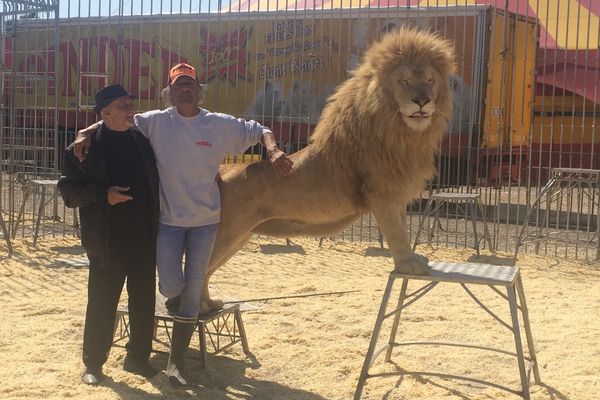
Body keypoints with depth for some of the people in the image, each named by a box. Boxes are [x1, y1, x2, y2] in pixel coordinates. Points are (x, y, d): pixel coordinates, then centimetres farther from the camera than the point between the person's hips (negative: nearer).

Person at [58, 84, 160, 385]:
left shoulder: (143, 142, 9)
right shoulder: (85, 147, -4)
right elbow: (68, 189, -5)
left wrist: (158, 226, 8)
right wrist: (103, 194, -20)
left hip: (145, 239, 4)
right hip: (107, 241, -4)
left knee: (144, 302, 10)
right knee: (102, 304, 3)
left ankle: (138, 357, 25)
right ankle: (93, 363, 17)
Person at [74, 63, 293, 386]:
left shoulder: (220, 125, -4)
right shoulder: (155, 122, -5)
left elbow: (257, 130, 6)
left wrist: (273, 151, -13)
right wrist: (86, 132, -14)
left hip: (206, 220, 1)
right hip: (169, 220, 0)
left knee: (192, 290, 3)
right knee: (171, 286, -6)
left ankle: (175, 363, 13)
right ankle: (192, 302, 36)